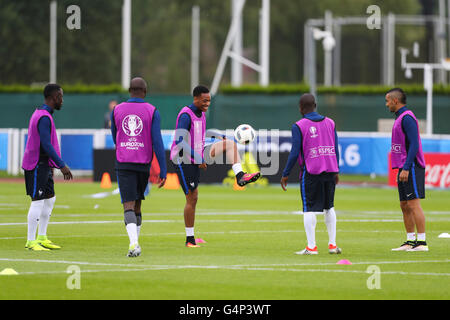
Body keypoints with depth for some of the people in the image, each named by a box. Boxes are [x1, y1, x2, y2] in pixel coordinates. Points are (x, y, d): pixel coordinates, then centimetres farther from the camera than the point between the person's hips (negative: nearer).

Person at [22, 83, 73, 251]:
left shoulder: (39, 114, 15)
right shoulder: (44, 117, -18)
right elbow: (46, 145, -24)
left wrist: (51, 164, 25)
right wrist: (62, 165, -23)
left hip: (43, 166, 10)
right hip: (37, 166, -10)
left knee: (50, 199, 13)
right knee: (38, 201, -8)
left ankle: (42, 238, 17)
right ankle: (31, 241, -5)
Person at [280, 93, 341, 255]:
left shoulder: (299, 126, -6)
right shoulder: (329, 123, 9)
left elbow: (295, 153, -8)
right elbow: (336, 149, 11)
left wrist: (285, 174, -1)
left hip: (311, 172, -5)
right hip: (330, 170, 5)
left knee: (309, 209, -1)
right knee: (329, 207, 16)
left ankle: (311, 246, -4)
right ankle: (332, 244, 14)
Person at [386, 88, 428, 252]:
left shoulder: (407, 118, -13)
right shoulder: (400, 118, 18)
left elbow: (414, 144, -20)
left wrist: (406, 168, -23)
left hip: (411, 168, -10)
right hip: (403, 167, 10)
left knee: (413, 204, -12)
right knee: (405, 206, 10)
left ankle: (422, 242, -13)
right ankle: (410, 241, 14)